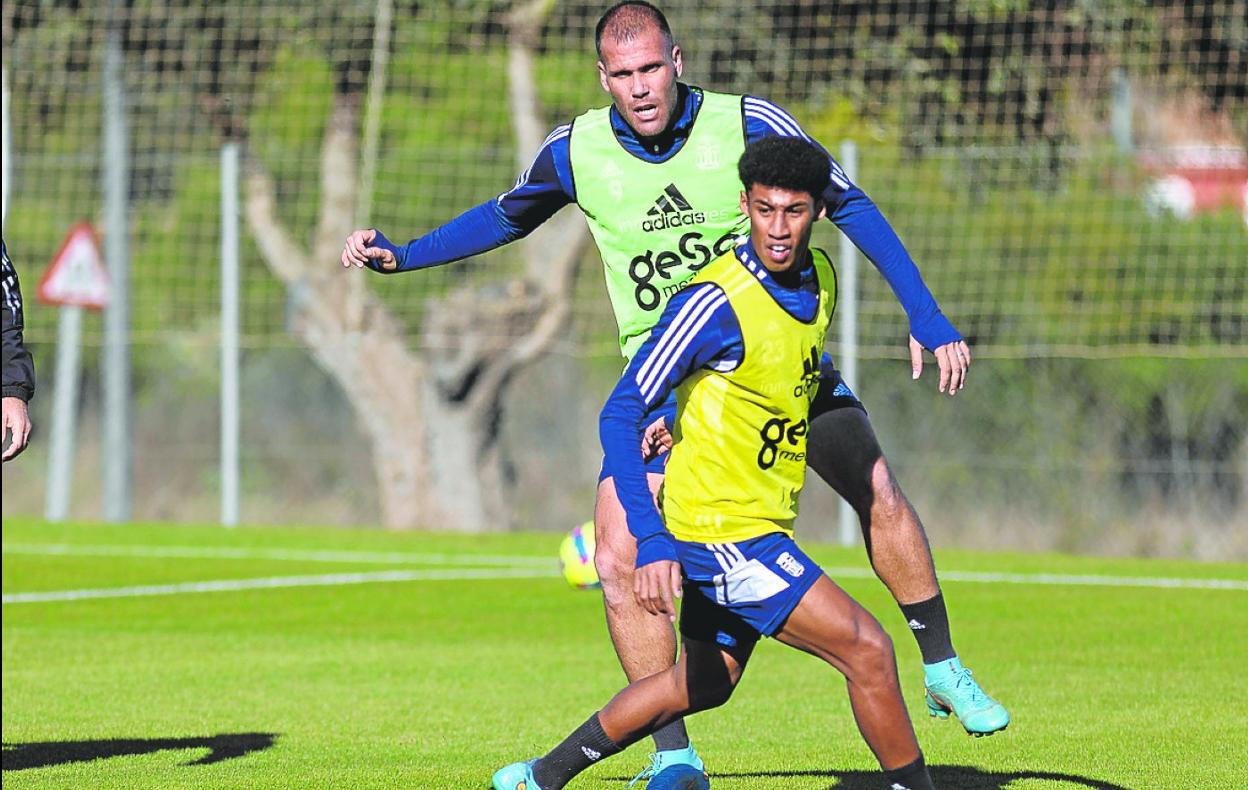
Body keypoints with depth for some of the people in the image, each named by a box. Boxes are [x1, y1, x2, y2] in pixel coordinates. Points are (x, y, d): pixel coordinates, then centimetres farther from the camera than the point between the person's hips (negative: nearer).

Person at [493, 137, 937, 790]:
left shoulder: (819, 277, 2)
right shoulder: (715, 301, -22)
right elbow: (620, 416, -22)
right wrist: (651, 543, -29)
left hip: (764, 527, 9)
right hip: (723, 532, -9)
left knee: (703, 684, 22)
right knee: (866, 650, -12)